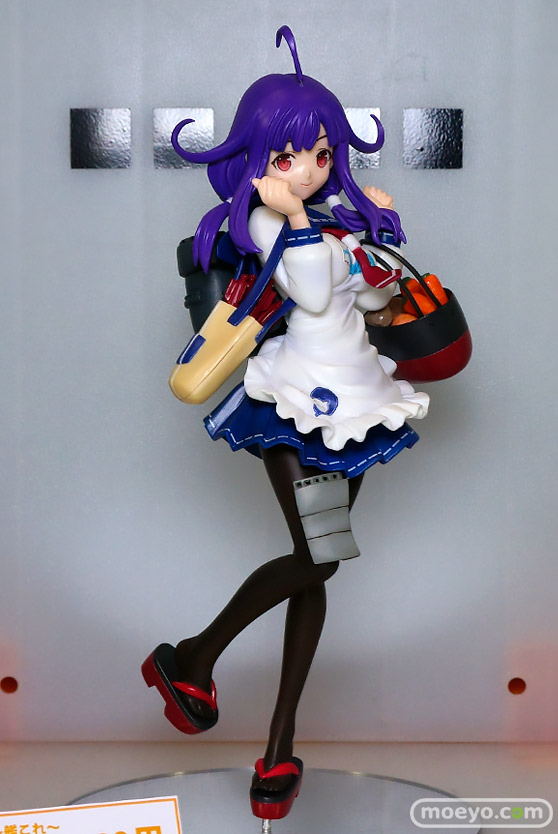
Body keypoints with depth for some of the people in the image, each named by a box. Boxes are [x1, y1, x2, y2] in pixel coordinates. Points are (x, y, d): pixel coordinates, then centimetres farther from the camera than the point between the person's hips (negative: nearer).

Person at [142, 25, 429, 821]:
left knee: (315, 567, 6)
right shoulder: (259, 218, -9)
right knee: (319, 557, -17)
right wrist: (294, 215, -26)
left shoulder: (341, 209, 11)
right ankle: (190, 662, 7)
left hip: (349, 400, 7)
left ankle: (280, 749, 13)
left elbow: (372, 295, 18)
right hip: (294, 399, -7)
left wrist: (386, 232, 7)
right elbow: (313, 294, -21)